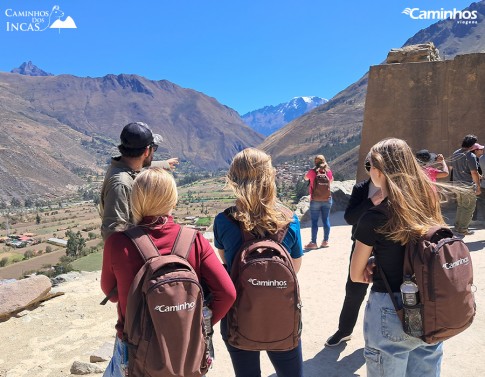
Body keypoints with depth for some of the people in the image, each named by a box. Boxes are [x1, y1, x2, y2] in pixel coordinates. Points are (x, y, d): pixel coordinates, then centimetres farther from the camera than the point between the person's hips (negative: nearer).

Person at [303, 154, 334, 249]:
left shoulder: (312, 171, -10)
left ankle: (313, 242, 4)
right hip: (327, 199, 3)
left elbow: (305, 178, 10)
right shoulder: (328, 171, -2)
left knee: (314, 221, 1)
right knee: (326, 220, 10)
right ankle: (325, 241, 17)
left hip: (315, 200, -3)